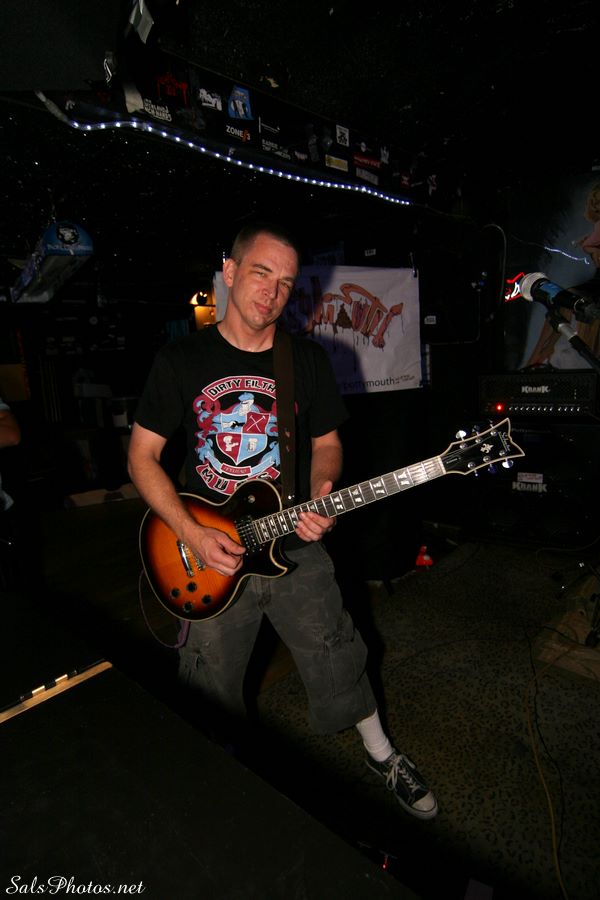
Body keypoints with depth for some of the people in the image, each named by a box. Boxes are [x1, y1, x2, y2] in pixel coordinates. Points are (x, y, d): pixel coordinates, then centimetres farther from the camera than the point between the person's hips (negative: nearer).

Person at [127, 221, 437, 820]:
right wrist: (192, 534, -15)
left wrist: (318, 497, -14)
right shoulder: (180, 358, -6)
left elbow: (326, 443, 7)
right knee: (211, 691, 18)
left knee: (337, 663, 14)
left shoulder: (308, 359, -1)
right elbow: (142, 456, -4)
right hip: (209, 552, 0)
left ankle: (382, 755, 44)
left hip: (294, 545, 1)